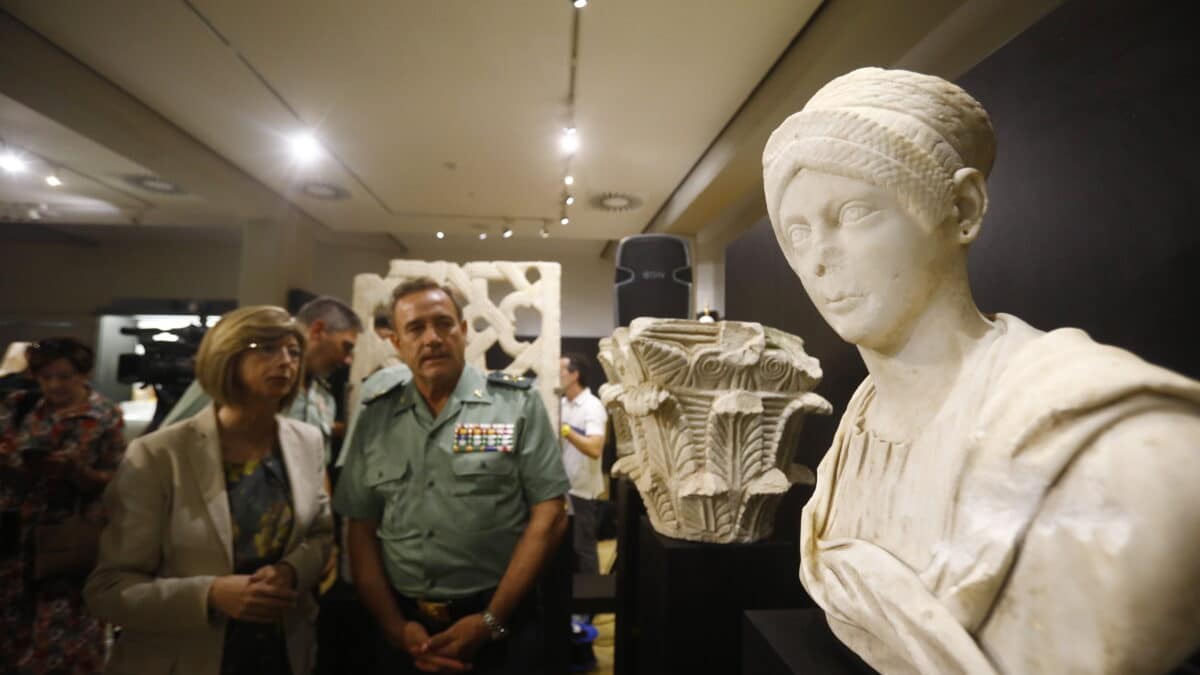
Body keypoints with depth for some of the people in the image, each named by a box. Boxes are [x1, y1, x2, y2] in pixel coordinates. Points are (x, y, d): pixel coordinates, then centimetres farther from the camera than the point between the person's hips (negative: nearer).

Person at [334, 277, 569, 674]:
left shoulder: (517, 404, -7)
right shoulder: (375, 420, 3)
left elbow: (549, 516, -10)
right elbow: (361, 528, 6)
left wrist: (491, 621, -11)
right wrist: (395, 626, -4)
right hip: (405, 626, 3)